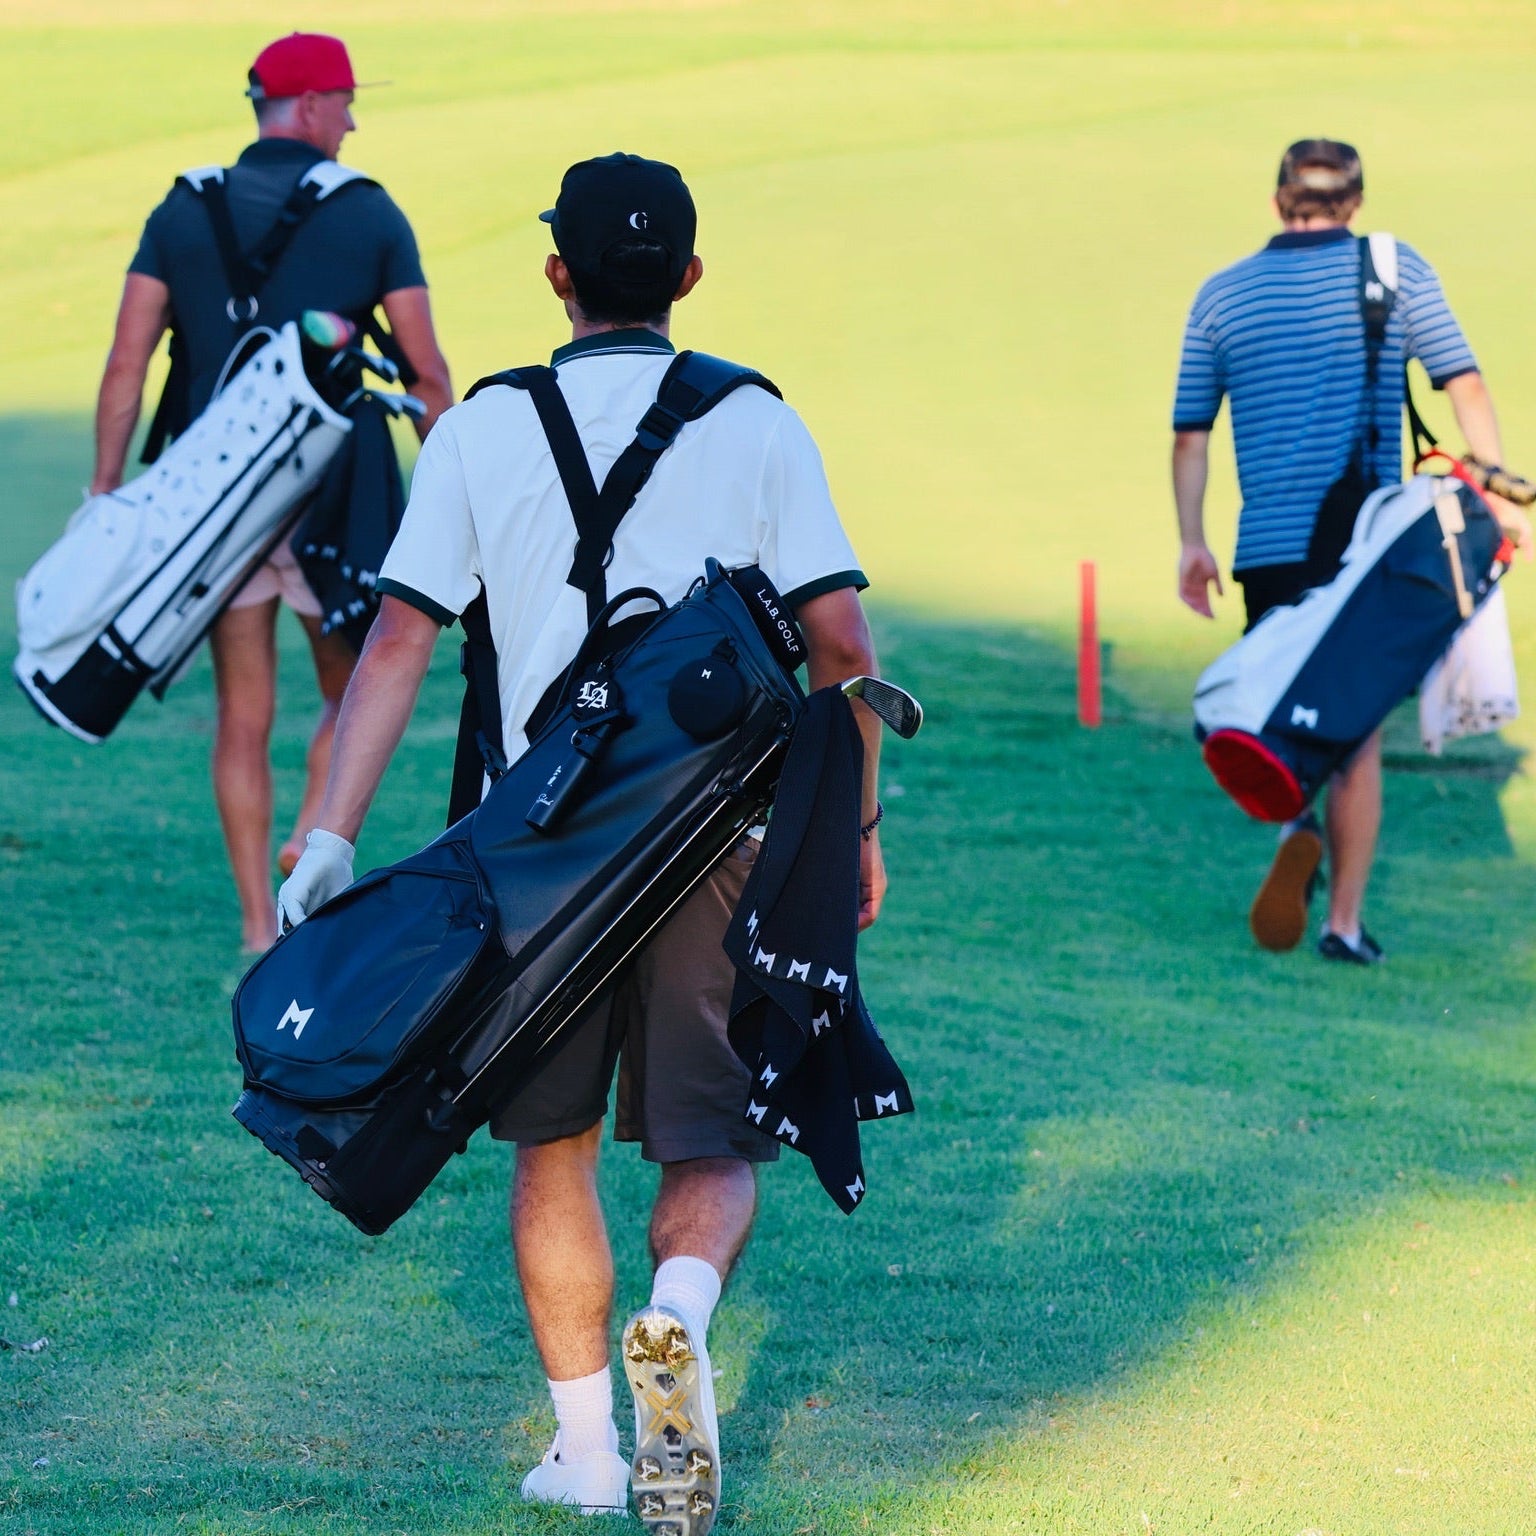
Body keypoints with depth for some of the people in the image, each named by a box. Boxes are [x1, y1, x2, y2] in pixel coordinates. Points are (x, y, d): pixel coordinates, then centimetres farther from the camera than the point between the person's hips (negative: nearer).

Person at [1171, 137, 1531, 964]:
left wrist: (1191, 542, 15)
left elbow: (1189, 434, 8)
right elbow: (1464, 384, -7)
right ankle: (1345, 921, 5)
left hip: (1268, 548, 1)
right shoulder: (1395, 272, 0)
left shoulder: (1223, 294, 6)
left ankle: (1295, 820, -15)